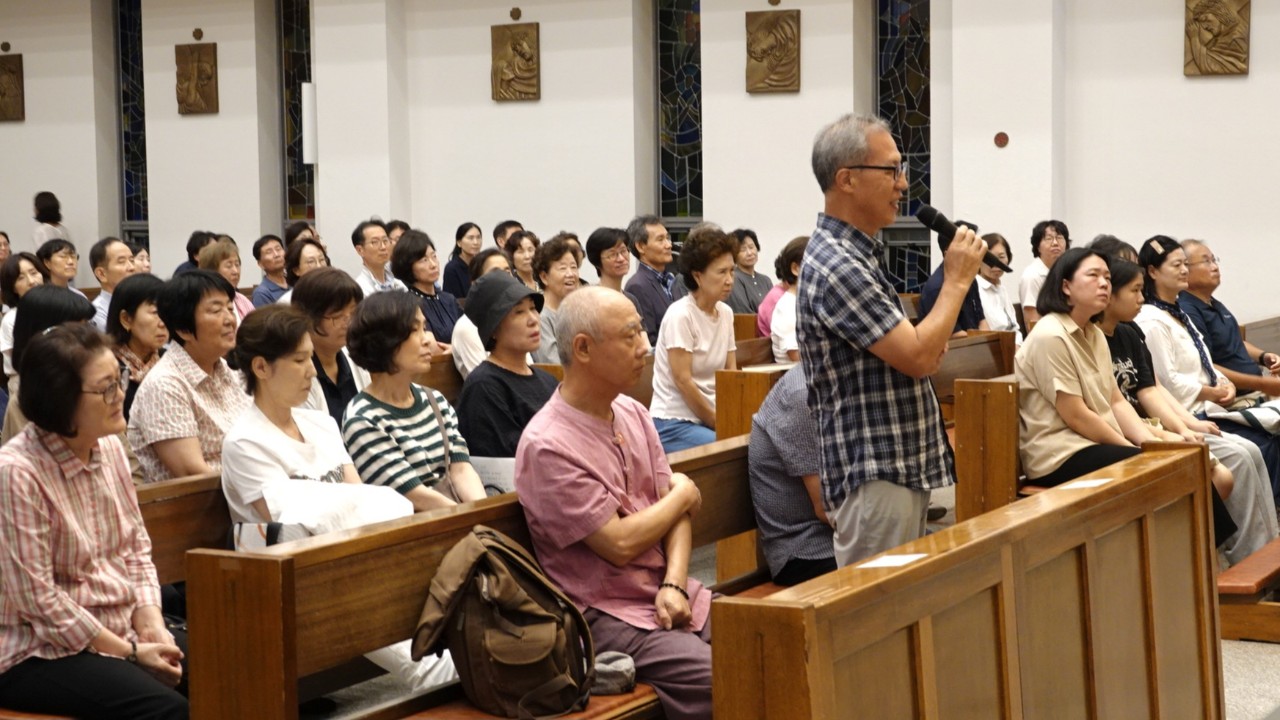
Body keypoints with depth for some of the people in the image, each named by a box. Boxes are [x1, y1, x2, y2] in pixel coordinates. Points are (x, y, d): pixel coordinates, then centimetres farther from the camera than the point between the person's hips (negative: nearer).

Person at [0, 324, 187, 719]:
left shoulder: (110, 448, 3)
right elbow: (36, 597, -19)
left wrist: (151, 626, -6)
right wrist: (128, 652, -15)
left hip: (124, 630, 7)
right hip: (42, 653, -7)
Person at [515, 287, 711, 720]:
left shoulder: (633, 413, 9)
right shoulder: (548, 445, -16)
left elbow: (676, 512, 8)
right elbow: (620, 544, -17)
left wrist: (675, 584, -9)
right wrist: (683, 494, -1)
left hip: (672, 595, 7)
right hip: (608, 617, -7)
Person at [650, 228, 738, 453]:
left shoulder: (726, 313, 7)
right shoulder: (680, 315, -13)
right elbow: (683, 381, -15)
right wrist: (720, 424, -9)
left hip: (712, 418, 7)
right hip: (675, 423, -7)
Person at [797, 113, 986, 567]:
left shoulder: (858, 256, 15)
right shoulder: (836, 267, -18)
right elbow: (919, 357, -22)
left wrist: (928, 345, 3)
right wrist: (957, 280, -10)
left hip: (905, 469, 10)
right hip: (874, 476, -10)